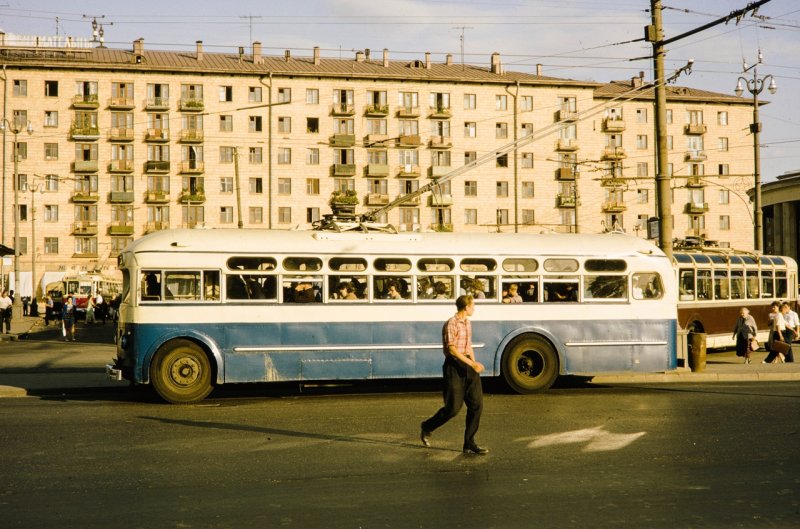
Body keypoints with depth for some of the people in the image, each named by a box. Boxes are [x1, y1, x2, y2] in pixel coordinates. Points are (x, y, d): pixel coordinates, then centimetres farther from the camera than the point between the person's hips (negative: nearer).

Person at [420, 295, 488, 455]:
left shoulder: (468, 323, 14)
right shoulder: (451, 324, -14)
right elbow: (452, 349, -20)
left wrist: (474, 364, 15)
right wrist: (472, 364, -22)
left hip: (468, 365, 8)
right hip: (454, 366, -8)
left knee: (477, 404, 0)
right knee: (453, 407, -4)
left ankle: (469, 444, 6)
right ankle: (427, 427, 20)